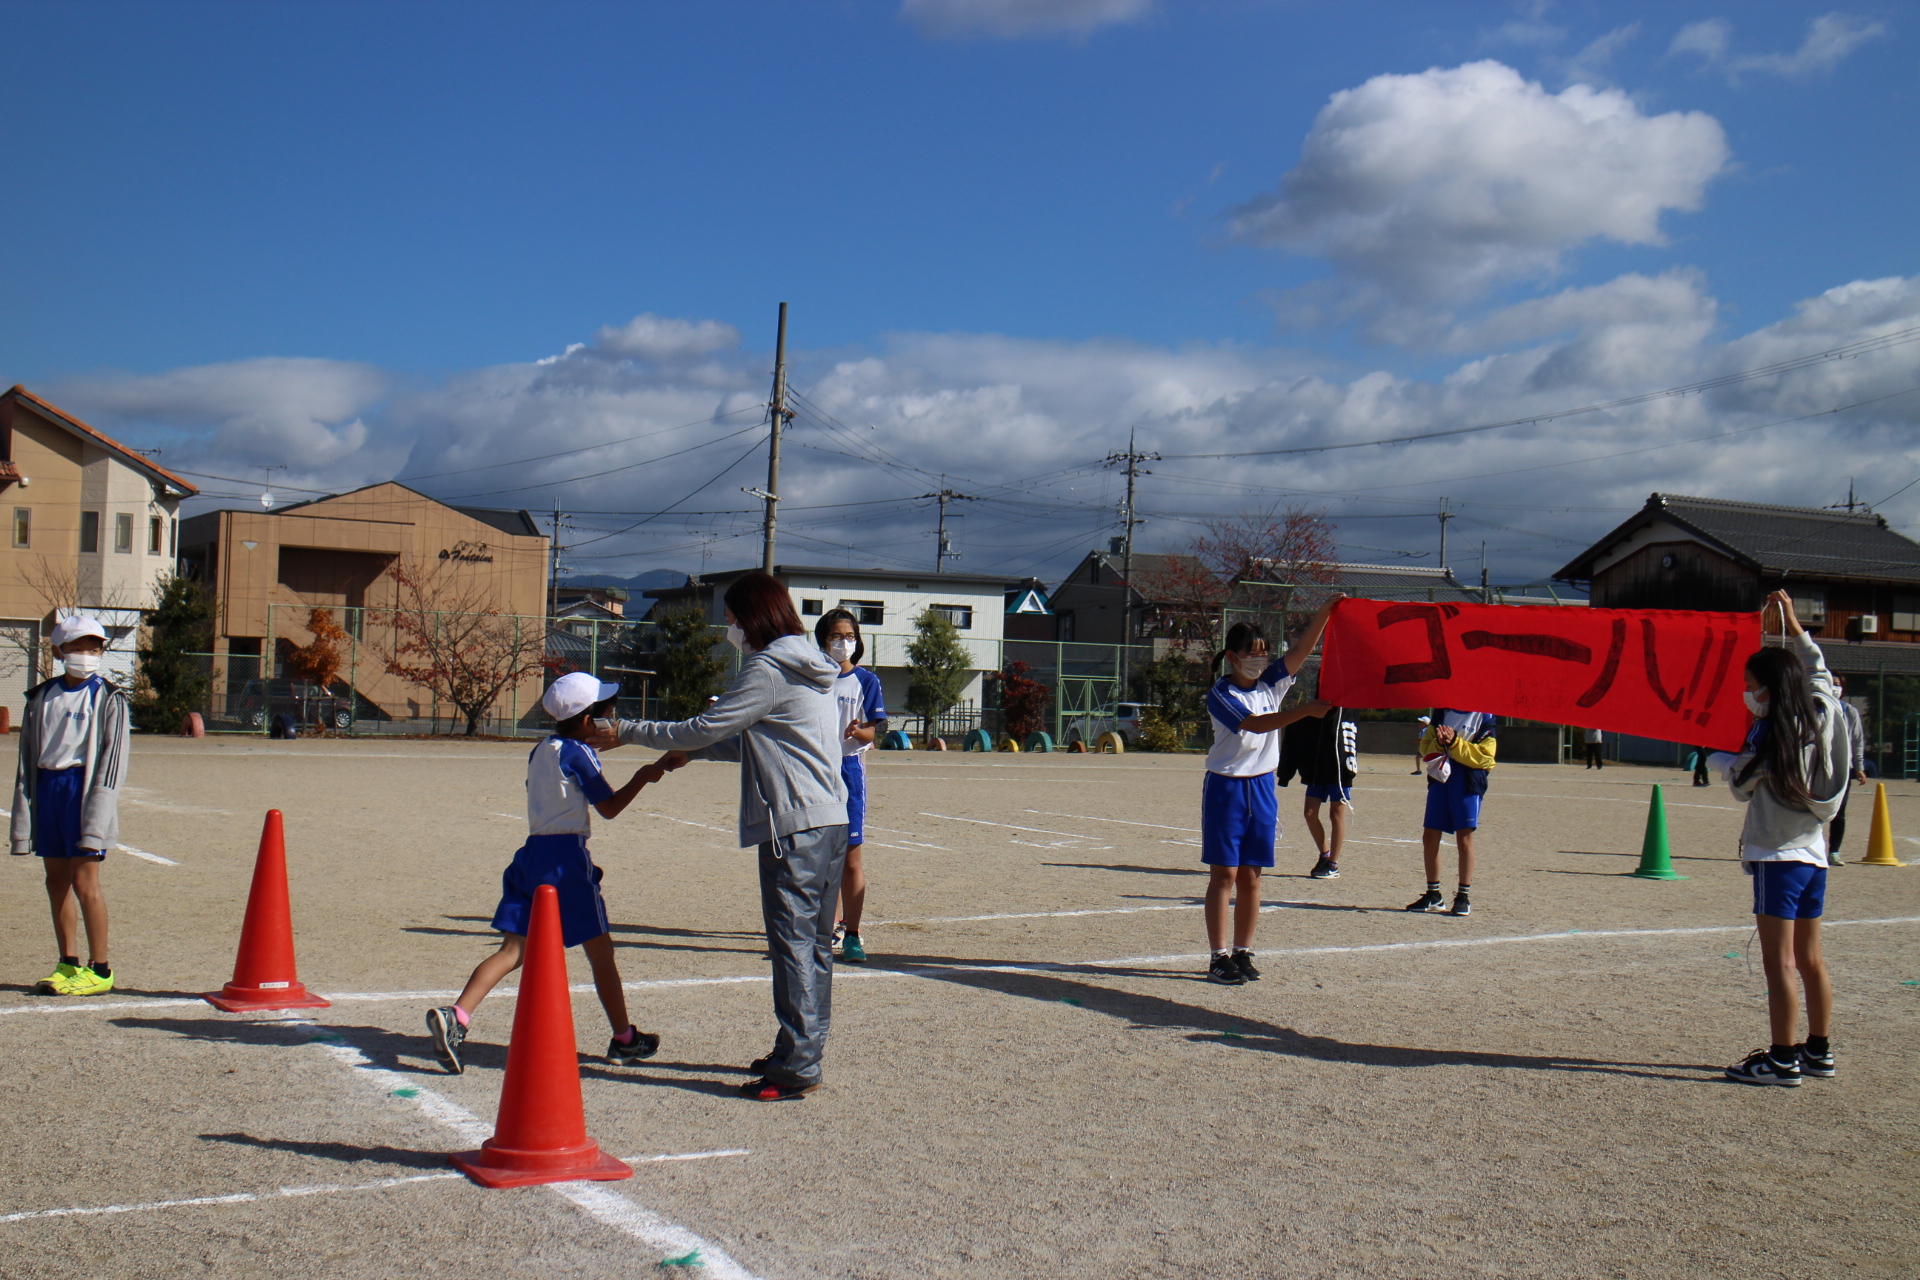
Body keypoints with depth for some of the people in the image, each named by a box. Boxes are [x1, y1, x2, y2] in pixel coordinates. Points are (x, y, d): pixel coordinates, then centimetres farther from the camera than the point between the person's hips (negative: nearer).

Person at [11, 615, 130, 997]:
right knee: (56, 879, 9)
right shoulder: (41, 697, 12)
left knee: (84, 880, -6)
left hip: (83, 786, -5)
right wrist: (22, 818, 9)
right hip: (47, 787, 5)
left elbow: (113, 758, -6)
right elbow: (27, 757, 13)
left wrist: (96, 818, -14)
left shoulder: (108, 699, -1)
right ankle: (69, 964, 18)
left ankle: (100, 969, 1)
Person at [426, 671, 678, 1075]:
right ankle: (624, 1040, 18)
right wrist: (643, 776, 7)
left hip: (532, 853, 7)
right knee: (600, 949, 6)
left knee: (514, 950, 2)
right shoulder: (579, 753, -10)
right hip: (567, 856, -7)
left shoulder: (541, 750, 14)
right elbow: (610, 807, -4)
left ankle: (456, 1016, -16)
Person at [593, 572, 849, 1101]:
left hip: (795, 827, -10)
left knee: (793, 943, -7)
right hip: (832, 822, 10)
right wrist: (693, 752, 26)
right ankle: (802, 1051, 22)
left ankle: (797, 1068, -5)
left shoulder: (769, 670, -11)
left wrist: (627, 732, 1)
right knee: (814, 943, 13)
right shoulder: (809, 667, 19)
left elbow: (703, 729, -10)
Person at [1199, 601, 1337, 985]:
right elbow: (1257, 724, -23)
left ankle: (1242, 954, 14)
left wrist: (1326, 611, -17)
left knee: (1251, 878, 7)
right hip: (1226, 788, -5)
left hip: (1262, 787, 5)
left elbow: (1302, 648, -4)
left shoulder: (1271, 683, 7)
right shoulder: (1220, 695, -10)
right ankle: (1219, 957, -1)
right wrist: (1307, 710, -31)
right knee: (1224, 875, -4)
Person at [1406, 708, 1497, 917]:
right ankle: (1433, 895, 16)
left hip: (1468, 781, -5)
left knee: (1464, 838, -5)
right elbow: (1425, 748, 11)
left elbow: (1484, 755, -9)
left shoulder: (1485, 719, 0)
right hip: (1440, 777, 5)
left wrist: (1455, 743, -18)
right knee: (1430, 837, 4)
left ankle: (1463, 897, 4)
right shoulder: (1441, 714, 13)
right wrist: (1439, 743, -11)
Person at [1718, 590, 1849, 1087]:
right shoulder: (1821, 716, 5)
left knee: (1779, 963, -6)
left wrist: (1721, 760, 18)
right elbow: (1819, 671, 24)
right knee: (1810, 960, 15)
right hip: (1814, 853, 8)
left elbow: (1742, 783, -1)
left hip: (1779, 856, -8)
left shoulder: (1771, 734, -14)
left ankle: (1783, 1060, -5)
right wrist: (1792, 624, 31)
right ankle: (1818, 1051, 22)